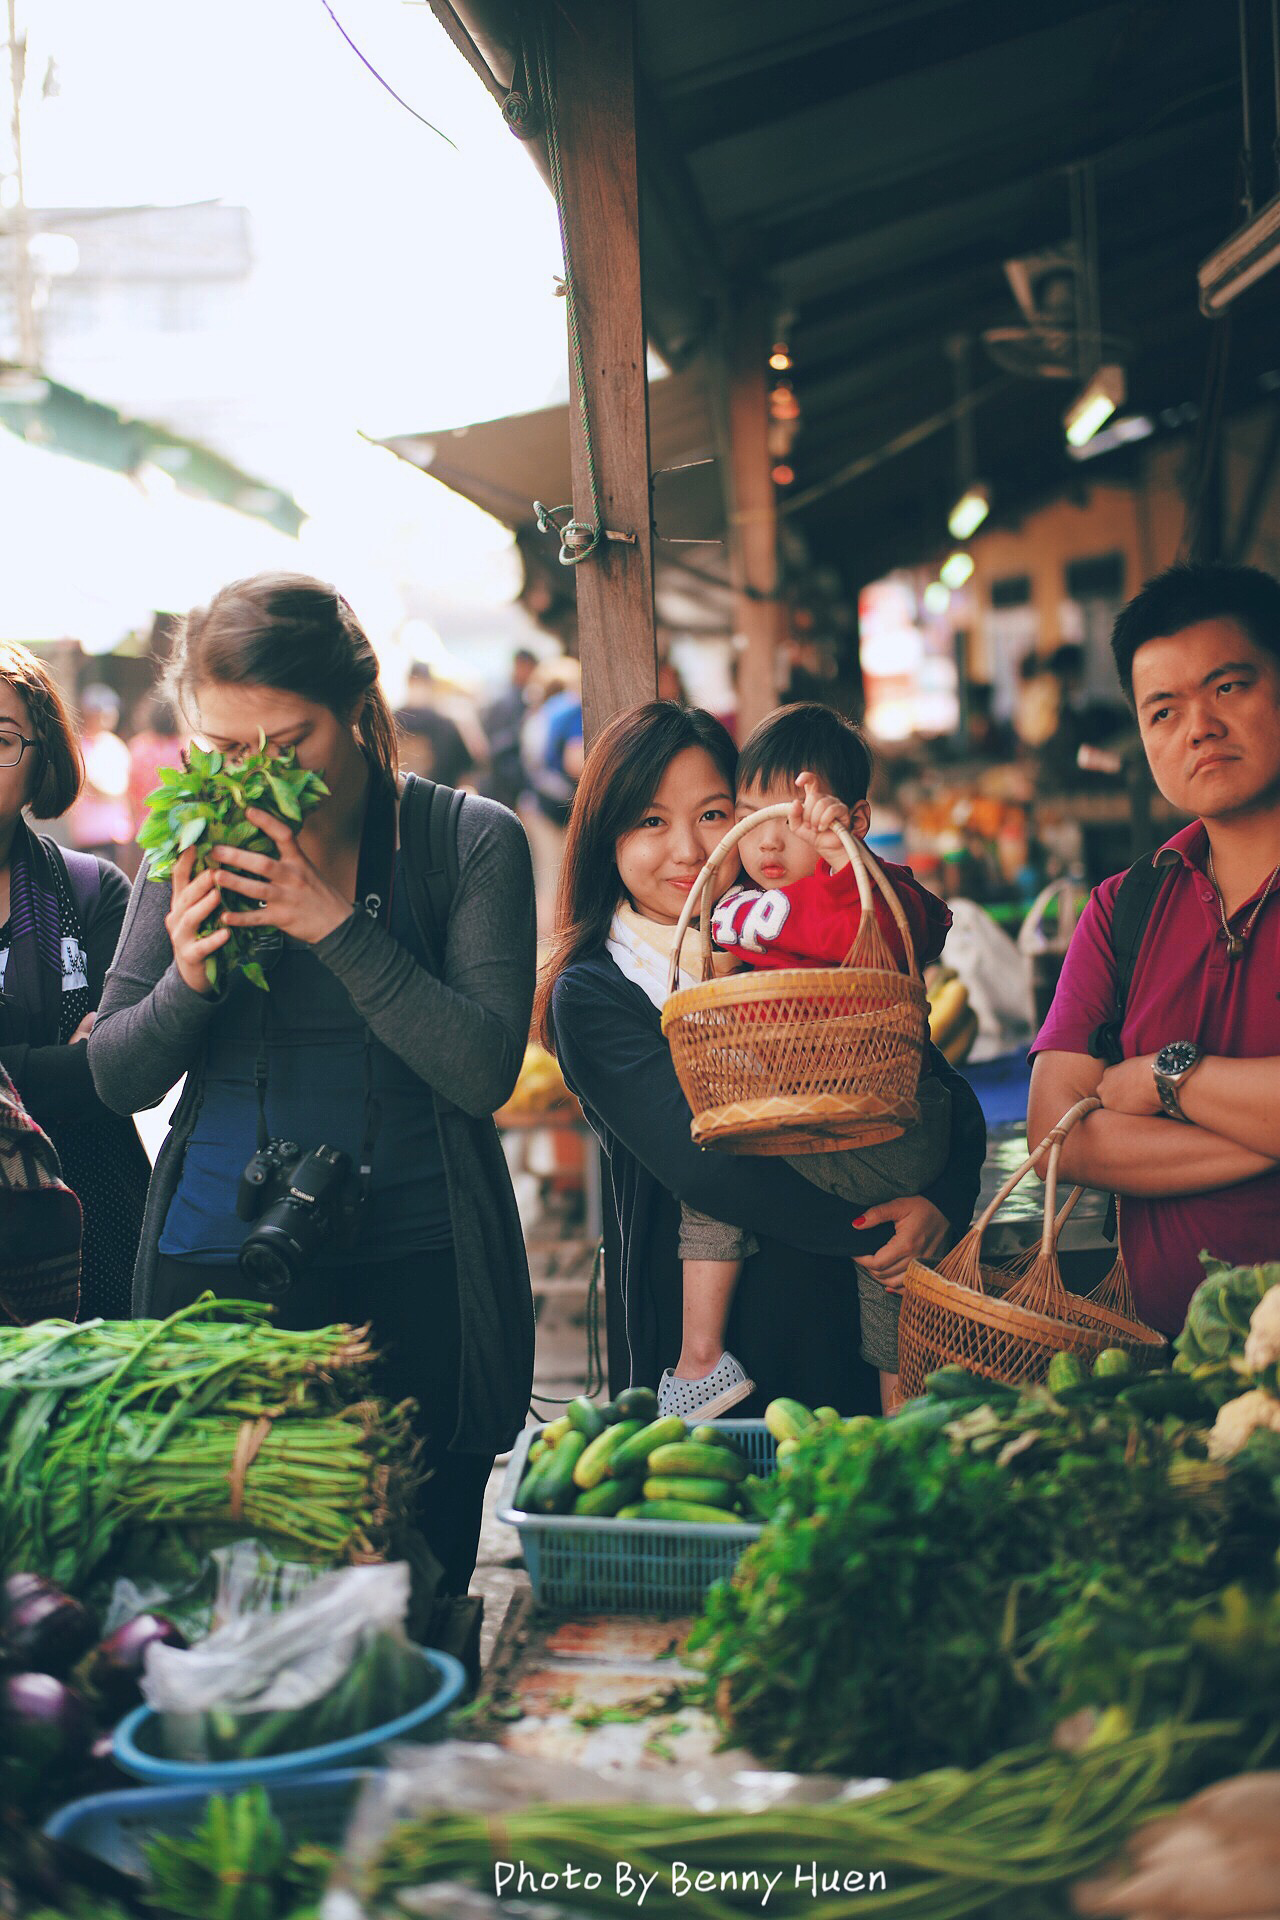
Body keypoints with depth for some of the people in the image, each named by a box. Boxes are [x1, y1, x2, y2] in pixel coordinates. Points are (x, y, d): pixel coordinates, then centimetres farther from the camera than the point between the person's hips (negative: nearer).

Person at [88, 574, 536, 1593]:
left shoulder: (473, 840, -6)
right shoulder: (196, 842, 3)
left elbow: (484, 1069, -15)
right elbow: (118, 1077, 6)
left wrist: (337, 925, -22)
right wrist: (187, 978, -14)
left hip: (414, 1278, -2)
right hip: (215, 1268, 2)